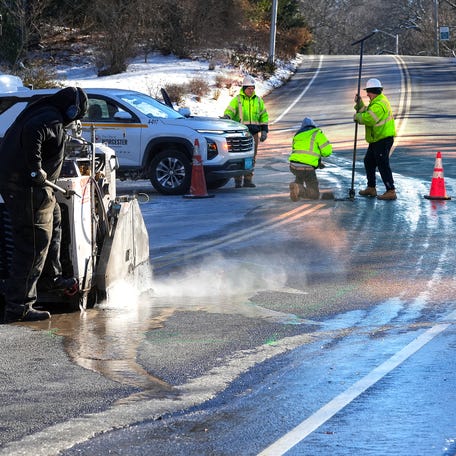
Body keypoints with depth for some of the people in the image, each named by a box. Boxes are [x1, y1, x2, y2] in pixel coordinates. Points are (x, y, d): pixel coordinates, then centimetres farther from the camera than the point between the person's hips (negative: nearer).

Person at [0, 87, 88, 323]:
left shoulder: (41, 113, 17)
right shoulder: (52, 120, -14)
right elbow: (31, 133, -34)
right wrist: (36, 169, -28)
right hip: (27, 187, -11)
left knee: (53, 218, 30)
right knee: (34, 243, -7)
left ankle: (56, 277, 40)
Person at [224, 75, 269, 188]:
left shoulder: (258, 100, 14)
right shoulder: (237, 99, 3)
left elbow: (264, 116, 17)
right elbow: (230, 110, -10)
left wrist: (264, 131, 10)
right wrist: (226, 117, -33)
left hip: (254, 132, 4)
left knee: (251, 157, 4)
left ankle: (248, 180, 9)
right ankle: (237, 181, -2)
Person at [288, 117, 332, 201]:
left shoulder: (297, 136, 20)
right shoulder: (317, 134, 3)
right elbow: (327, 151, -4)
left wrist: (317, 163, 30)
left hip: (293, 166, 5)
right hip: (307, 168, -5)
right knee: (315, 195, 5)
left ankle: (297, 184, 15)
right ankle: (299, 190, -21)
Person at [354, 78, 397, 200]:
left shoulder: (379, 105, -21)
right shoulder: (378, 101, 15)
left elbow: (367, 119, -27)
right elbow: (365, 111, 18)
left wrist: (357, 116, -9)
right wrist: (359, 103, 6)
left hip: (383, 139, -11)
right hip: (377, 139, 11)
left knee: (383, 165, -11)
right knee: (369, 161, 20)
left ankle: (391, 191, -11)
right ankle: (371, 188, 29)